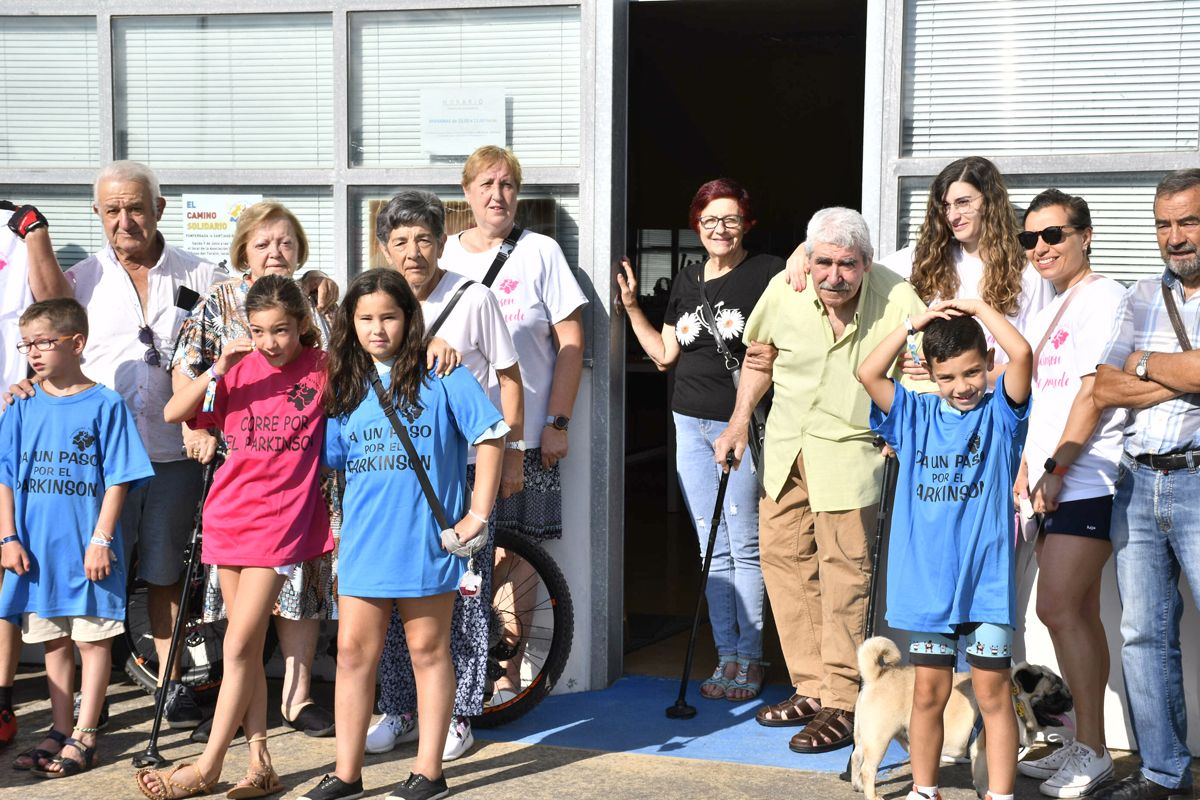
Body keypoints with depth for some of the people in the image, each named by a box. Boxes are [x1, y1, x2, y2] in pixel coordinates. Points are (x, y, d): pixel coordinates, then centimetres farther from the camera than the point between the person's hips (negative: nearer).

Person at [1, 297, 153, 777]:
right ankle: (60, 731, 24)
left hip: (88, 551, -4)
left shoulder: (105, 405, -7)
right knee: (53, 640, 13)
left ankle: (84, 738, 11)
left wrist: (100, 540, -12)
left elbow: (118, 480, -8)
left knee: (93, 638, 3)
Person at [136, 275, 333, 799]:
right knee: (247, 650, 8)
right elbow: (172, 414, -2)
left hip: (281, 520, -5)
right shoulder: (240, 369, 6)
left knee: (238, 647, -7)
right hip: (228, 514, 5)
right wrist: (218, 370, -12)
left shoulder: (323, 369, -2)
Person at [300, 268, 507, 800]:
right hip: (363, 540, 4)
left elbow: (489, 437, -5)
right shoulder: (346, 386, 9)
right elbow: (330, 459, 14)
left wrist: (478, 514, -8)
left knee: (428, 651, 7)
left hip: (426, 540, -4)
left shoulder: (440, 374, -5)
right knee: (353, 651, 5)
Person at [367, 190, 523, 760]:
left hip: (465, 467, -4)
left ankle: (457, 715, 10)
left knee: (463, 595, 0)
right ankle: (398, 709, 19)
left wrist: (513, 453, -1)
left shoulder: (474, 299, -6)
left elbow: (508, 377, 0)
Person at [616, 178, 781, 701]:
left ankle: (749, 658, 7)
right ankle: (727, 656, 15)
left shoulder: (768, 274, -4)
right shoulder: (686, 282, 14)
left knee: (745, 546, -2)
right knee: (712, 549, 9)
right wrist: (631, 306, 11)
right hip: (691, 423, 6)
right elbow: (665, 355, 17)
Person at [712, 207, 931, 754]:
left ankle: (842, 704, 0)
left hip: (850, 447, -5)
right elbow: (760, 353, 11)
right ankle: (810, 688, 20)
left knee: (844, 566, -8)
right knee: (781, 554, 8)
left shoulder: (897, 300, -20)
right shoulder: (783, 290, -9)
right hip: (786, 442, 5)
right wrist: (739, 422, 10)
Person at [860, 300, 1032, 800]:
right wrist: (914, 323, -5)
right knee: (929, 691, 11)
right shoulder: (914, 416, 8)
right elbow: (868, 373, -4)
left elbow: (1023, 355, -17)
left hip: (986, 581, -3)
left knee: (993, 692, 3)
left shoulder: (1000, 413, 0)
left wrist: (980, 308, -7)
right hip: (926, 582, 3)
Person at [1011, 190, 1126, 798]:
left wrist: (1056, 467, -16)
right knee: (1079, 613, 11)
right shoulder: (1044, 313, 20)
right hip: (1054, 486, 9)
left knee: (1059, 609, -12)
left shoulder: (1102, 298, -8)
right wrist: (1025, 471, 15)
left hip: (1086, 480, -9)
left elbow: (1095, 390, -15)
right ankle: (1085, 748, 16)